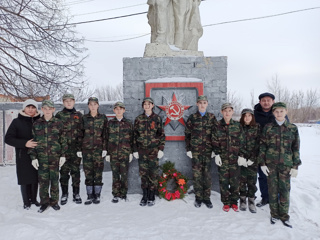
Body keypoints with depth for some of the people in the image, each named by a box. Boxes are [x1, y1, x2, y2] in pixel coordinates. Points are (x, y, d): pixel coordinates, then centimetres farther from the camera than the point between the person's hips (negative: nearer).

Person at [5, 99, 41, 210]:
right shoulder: (17, 122, -1)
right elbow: (8, 138, -4)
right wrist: (24, 143, -17)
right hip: (23, 156, -2)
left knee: (35, 178, 9)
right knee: (25, 179, 4)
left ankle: (34, 199, 27)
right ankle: (26, 201, 20)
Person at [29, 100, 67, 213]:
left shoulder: (58, 123, 1)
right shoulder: (37, 124, 4)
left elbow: (63, 140, 3)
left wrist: (63, 155, 0)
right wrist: (33, 157, 1)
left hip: (55, 157, -1)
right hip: (41, 157, 1)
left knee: (54, 179, 7)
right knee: (43, 180, 5)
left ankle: (54, 201, 23)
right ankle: (44, 202, 22)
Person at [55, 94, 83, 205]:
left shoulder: (79, 115, 9)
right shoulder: (59, 115, 6)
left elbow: (82, 132, 7)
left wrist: (81, 147, 0)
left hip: (76, 148, 1)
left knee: (76, 171, 6)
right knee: (64, 171, 4)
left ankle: (76, 193, 18)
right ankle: (64, 194, 18)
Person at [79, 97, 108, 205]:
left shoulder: (103, 118, 4)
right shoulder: (84, 118, 8)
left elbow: (105, 134, 2)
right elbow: (80, 134, 8)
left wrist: (104, 148, -5)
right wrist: (79, 148, 3)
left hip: (99, 148, -1)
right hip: (86, 148, 2)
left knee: (98, 172, 2)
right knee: (88, 172, 4)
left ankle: (97, 195, 15)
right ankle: (90, 195, 16)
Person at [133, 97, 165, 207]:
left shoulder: (157, 119, 2)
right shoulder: (138, 119, 7)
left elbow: (162, 135, 3)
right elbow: (135, 135, 9)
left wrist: (161, 149, -4)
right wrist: (135, 150, 4)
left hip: (154, 150, -1)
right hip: (142, 149, 2)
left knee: (153, 173, 1)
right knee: (143, 173, 5)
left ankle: (151, 197, 13)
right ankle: (145, 196, 18)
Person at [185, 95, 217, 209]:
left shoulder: (212, 117, 6)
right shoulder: (192, 117, 4)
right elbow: (187, 134, 7)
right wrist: (188, 149, 2)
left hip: (208, 150, 0)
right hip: (195, 150, 0)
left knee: (207, 174, 4)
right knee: (197, 174, 3)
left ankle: (206, 197, 17)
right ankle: (198, 197, 16)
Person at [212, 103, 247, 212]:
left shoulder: (237, 125, 3)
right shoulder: (217, 126, 2)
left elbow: (241, 142, 5)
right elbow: (215, 142, 3)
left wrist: (241, 155, 0)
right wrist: (217, 154, -4)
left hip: (235, 158, 1)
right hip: (223, 158, 0)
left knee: (235, 180, 6)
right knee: (223, 180, 5)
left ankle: (234, 201, 23)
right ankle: (226, 202, 20)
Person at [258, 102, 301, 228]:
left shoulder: (293, 128, 4)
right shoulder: (268, 127, 2)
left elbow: (296, 148, 6)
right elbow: (263, 146, 4)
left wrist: (295, 166, 2)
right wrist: (262, 163, -1)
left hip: (286, 164, 0)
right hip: (270, 163, 0)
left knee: (285, 189, 3)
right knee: (273, 189, 6)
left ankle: (284, 216, 20)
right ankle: (274, 214, 22)